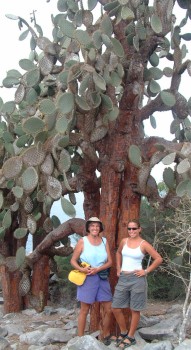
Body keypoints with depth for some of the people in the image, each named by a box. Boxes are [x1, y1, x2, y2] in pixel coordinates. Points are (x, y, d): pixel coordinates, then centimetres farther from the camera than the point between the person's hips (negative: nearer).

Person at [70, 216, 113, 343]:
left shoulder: (104, 241, 4)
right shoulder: (82, 241, -5)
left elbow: (110, 261, 3)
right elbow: (73, 260, -1)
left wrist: (98, 269, -14)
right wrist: (81, 269, -20)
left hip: (102, 278, 4)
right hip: (87, 278, -3)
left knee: (109, 310, 6)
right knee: (84, 310, 5)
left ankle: (106, 336, 26)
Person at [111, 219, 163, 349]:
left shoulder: (144, 244, -7)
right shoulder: (124, 241, 6)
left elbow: (159, 259, -7)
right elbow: (118, 253, 26)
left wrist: (146, 271, -8)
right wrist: (118, 268, 15)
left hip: (137, 279, -5)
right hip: (123, 278, 5)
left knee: (135, 310, 4)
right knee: (116, 308, 6)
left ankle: (130, 337, 18)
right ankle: (124, 333, 25)